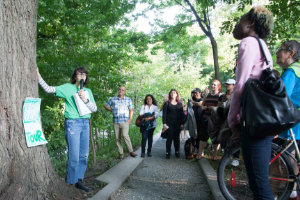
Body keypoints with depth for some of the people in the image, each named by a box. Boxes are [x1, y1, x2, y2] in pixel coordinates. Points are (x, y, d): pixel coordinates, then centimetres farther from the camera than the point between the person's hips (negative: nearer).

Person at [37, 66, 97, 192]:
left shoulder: (88, 91, 11)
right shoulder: (67, 88, 0)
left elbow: (94, 108, 4)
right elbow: (49, 89, -8)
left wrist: (85, 99, -12)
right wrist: (38, 76, -19)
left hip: (85, 124, 6)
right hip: (72, 124, -5)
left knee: (84, 155, 10)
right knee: (74, 156, -4)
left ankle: (79, 181, 23)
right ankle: (70, 183, 13)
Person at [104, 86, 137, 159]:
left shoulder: (128, 99, 7)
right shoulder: (113, 99, 9)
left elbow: (131, 110, 9)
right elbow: (106, 106, 19)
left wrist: (130, 119, -2)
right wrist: (111, 110, 4)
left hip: (125, 121, -2)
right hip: (116, 122, 2)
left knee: (125, 135, -18)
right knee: (117, 138, 3)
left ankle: (131, 151, -8)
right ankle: (120, 153, 12)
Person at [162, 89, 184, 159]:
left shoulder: (179, 104, 10)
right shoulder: (167, 103, 4)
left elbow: (181, 114, 9)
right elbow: (164, 114, 0)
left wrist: (182, 123, 2)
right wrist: (164, 123, -9)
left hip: (177, 124, 2)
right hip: (169, 124, -2)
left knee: (176, 138, 5)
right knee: (169, 138, -3)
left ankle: (177, 152, 15)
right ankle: (168, 152, 6)